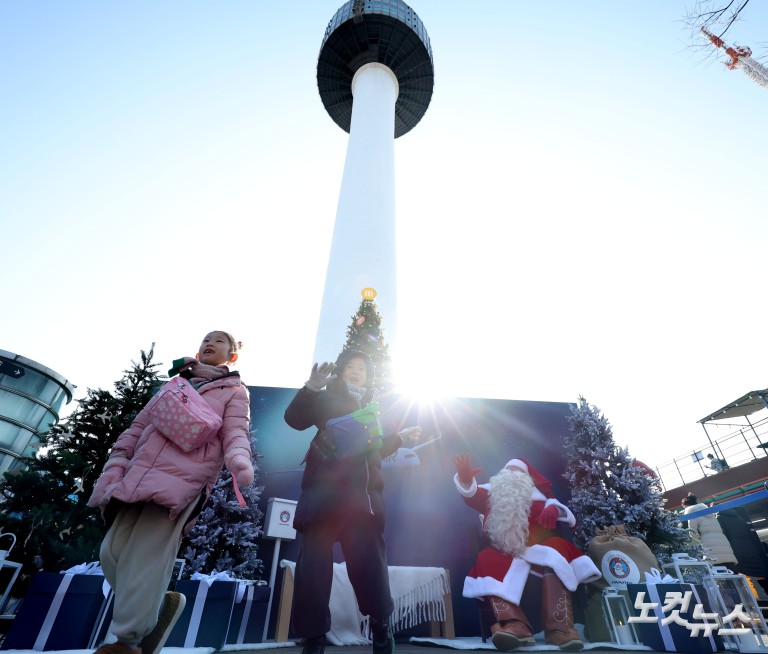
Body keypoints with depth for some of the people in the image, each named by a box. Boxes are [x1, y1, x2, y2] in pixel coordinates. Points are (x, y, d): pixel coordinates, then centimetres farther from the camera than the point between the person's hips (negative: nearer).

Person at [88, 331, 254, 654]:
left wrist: (240, 462, -27)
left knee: (144, 558, -9)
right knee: (114, 551, 3)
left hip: (183, 479, -6)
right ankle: (160, 604, 23)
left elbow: (235, 434, -4)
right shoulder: (175, 383, 25)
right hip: (139, 475, 6)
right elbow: (139, 425, 22)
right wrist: (116, 465, 8)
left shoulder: (234, 391, 9)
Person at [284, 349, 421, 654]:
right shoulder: (326, 399, 11)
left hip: (361, 494, 2)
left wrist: (399, 437, 18)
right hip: (324, 490, -2)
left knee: (368, 561, 0)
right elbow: (294, 419, -5)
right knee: (314, 562, 0)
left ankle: (381, 626, 21)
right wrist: (311, 387, -17)